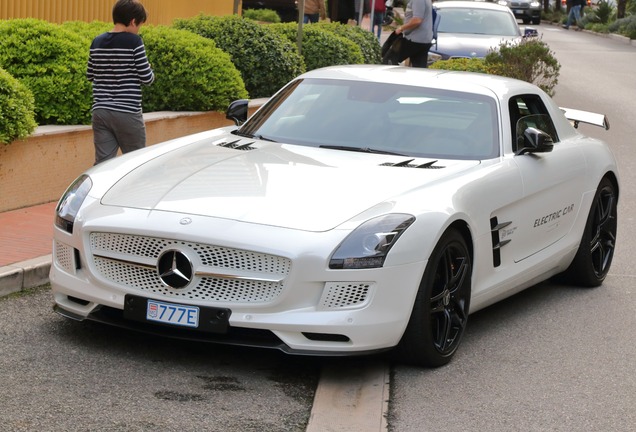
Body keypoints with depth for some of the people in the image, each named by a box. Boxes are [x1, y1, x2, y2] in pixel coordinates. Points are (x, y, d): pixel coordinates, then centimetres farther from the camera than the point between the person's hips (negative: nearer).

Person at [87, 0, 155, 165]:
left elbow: (90, 75, 15)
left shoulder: (97, 42, 7)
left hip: (100, 112, 5)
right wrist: (150, 70, 13)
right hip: (127, 113, -5)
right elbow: (146, 77, -8)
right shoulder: (134, 41, -9)